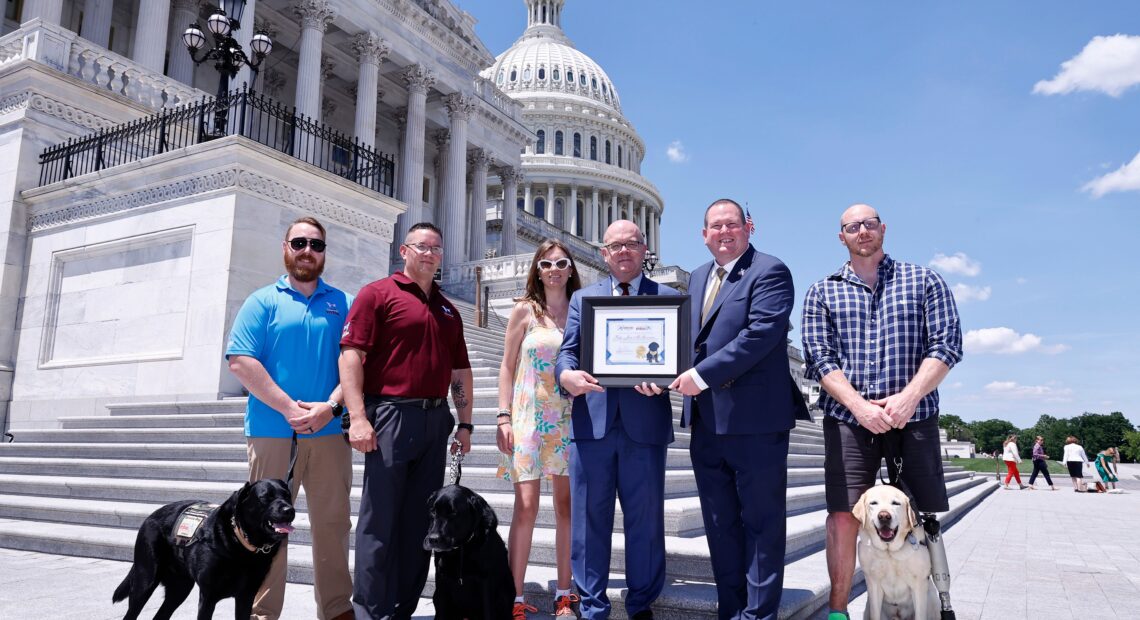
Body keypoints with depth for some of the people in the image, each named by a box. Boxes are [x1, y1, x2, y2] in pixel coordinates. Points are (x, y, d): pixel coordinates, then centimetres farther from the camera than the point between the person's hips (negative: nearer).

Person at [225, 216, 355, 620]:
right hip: (272, 431, -2)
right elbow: (240, 361, -5)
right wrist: (289, 408, -12)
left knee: (333, 522, 7)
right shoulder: (263, 302, 5)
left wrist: (331, 405, -12)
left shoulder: (343, 304, 12)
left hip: (329, 432, 2)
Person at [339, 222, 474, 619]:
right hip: (391, 415, -6)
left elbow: (460, 370, 20)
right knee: (380, 519, -1)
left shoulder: (448, 310, 19)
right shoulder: (378, 293, 0)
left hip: (436, 420, 6)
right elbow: (351, 354, -9)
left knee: (420, 520, 10)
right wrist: (357, 416, -18)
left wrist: (465, 423, 14)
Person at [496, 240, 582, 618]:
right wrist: (503, 417, -5)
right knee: (526, 505, -5)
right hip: (529, 417, -2)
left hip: (570, 418, 2)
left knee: (568, 506, 5)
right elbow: (507, 367, 3)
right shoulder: (524, 310, 3)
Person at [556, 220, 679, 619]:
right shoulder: (583, 298, 15)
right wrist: (567, 374, -16)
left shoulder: (668, 297, 10)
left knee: (646, 518, 7)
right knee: (589, 519, 6)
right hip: (592, 421, 1)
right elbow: (567, 352, 7)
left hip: (645, 424, -1)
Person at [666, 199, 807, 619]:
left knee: (761, 521, 5)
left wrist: (702, 375, -21)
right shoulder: (697, 278, 17)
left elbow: (761, 334, -20)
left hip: (754, 418, -7)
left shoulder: (770, 272, -7)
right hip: (706, 421, 8)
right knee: (719, 523, 15)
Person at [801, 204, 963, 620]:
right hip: (847, 416, 0)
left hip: (913, 414, 0)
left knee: (922, 518, 3)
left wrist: (907, 397, -14)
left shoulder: (924, 281, 10)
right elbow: (818, 358, 0)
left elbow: (947, 344, 0)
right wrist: (859, 405, -14)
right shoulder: (822, 293, 10)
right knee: (843, 515, -2)